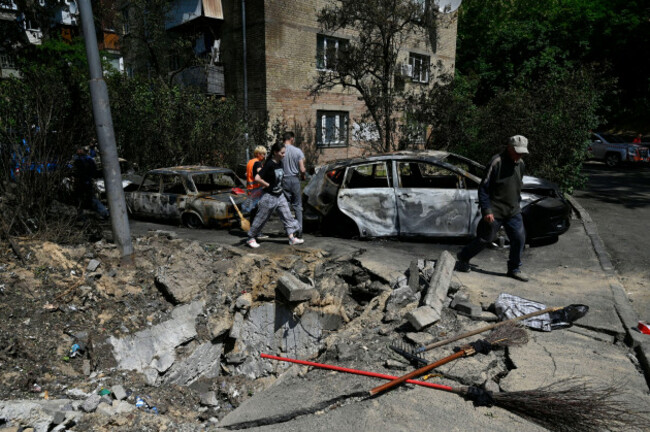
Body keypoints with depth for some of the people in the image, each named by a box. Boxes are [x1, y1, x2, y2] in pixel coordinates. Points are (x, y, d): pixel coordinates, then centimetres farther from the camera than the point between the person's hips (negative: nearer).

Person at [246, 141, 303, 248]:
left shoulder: (280, 163, 5)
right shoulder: (269, 164, -19)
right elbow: (257, 178, -25)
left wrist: (279, 186, 11)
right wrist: (268, 185, -15)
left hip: (279, 195, 8)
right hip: (269, 196, -8)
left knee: (287, 216, 5)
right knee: (261, 218, 4)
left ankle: (292, 238, 10)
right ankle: (251, 238, 18)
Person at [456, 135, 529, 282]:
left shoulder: (520, 164, 7)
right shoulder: (497, 162, -17)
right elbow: (483, 188, -17)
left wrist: (517, 202, 21)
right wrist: (487, 210, -20)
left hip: (513, 211, 7)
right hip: (495, 212, -7)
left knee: (519, 238, 5)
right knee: (485, 238, 2)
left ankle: (514, 269, 21)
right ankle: (463, 257, 24)